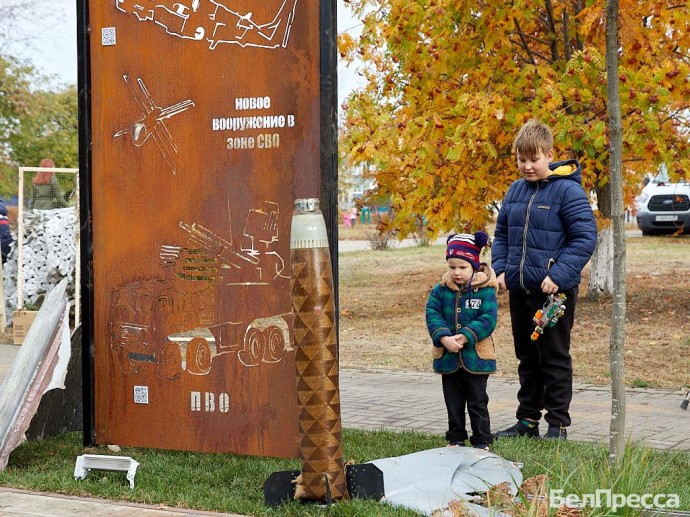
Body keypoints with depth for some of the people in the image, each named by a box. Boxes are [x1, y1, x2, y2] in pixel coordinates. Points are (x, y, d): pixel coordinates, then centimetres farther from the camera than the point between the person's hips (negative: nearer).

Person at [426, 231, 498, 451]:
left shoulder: (485, 291, -9)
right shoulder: (440, 291, 0)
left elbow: (488, 319, -15)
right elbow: (432, 315, -7)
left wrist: (465, 337, -24)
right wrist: (444, 338, -22)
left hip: (476, 357, -3)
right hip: (448, 358, 3)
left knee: (477, 402, 6)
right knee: (454, 403, 15)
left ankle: (482, 441, 15)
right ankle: (456, 439, 27)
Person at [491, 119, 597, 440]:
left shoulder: (567, 190, -11)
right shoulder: (515, 191, 9)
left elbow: (585, 238, -15)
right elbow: (501, 234, 18)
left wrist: (558, 276, -20)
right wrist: (500, 269, 3)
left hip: (554, 291, -7)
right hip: (519, 289, 7)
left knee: (554, 357, 1)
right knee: (527, 357, 16)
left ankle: (558, 425, 10)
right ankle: (527, 420, 26)